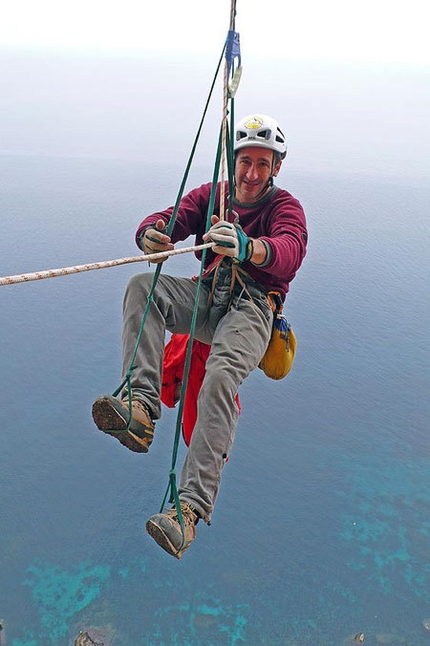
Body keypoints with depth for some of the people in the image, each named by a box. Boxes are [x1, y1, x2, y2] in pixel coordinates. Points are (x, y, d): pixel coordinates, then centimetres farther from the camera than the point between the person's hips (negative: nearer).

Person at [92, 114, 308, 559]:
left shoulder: (285, 207, 1)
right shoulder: (211, 195, 14)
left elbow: (290, 252, -23)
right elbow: (168, 219, -2)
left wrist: (248, 247, -49)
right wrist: (152, 234, -30)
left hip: (251, 308, -4)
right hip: (205, 298, 5)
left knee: (220, 380, -33)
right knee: (143, 284, -23)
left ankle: (191, 505, -34)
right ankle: (142, 404, -35)